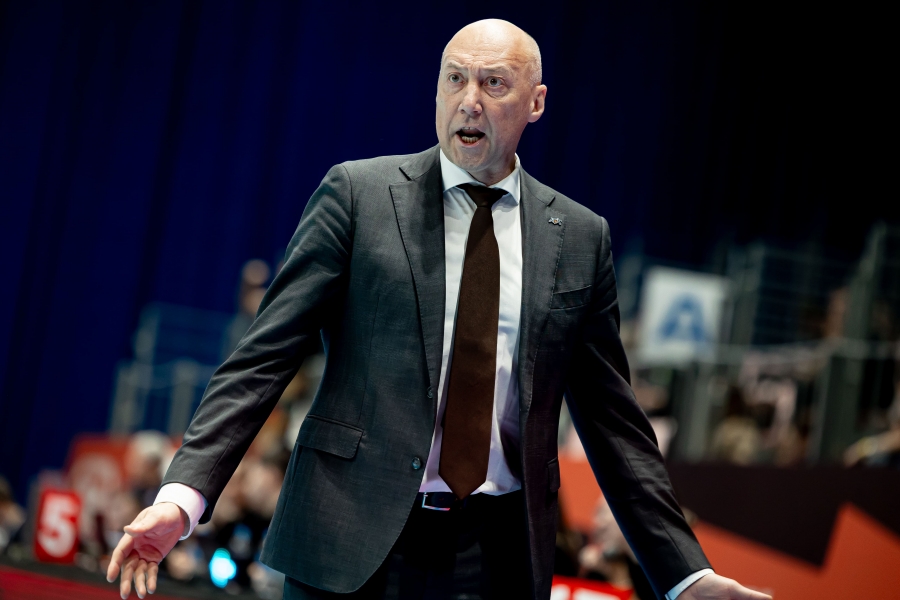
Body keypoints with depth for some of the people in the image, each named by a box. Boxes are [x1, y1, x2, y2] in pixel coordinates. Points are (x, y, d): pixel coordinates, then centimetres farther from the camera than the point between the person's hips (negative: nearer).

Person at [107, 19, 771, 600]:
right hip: (355, 545, -2)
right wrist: (183, 495, -16)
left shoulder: (579, 237, 8)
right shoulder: (358, 193, 1)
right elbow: (263, 357, -4)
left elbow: (613, 420, 12)